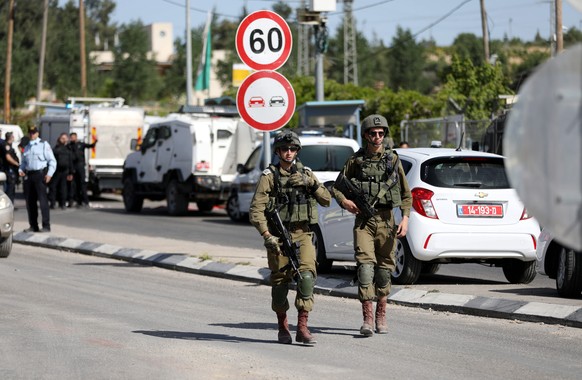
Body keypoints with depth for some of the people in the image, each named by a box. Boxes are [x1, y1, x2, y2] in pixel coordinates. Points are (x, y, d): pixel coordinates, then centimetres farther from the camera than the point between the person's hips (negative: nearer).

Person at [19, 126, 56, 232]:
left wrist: (49, 173, -14)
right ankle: (33, 226, 13)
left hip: (40, 174, -6)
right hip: (28, 175, 6)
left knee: (42, 200, -10)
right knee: (30, 201, 6)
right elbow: (24, 162, 26)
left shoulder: (44, 145, 2)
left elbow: (52, 161, -2)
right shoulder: (27, 147, 20)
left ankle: (46, 226, -10)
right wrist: (21, 170, 5)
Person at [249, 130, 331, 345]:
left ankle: (302, 327, -13)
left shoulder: (305, 173, 10)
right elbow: (256, 209, -8)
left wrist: (311, 184, -9)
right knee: (280, 281, 3)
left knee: (306, 276, -15)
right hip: (279, 236, -2)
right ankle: (282, 327, 20)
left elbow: (326, 200, 8)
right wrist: (267, 235, -19)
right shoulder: (269, 176, -1)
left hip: (303, 234, 2)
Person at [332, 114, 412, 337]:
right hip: (364, 219, -1)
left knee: (384, 269, 6)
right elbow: (337, 186, 11)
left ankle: (381, 317, 19)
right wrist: (343, 201, -11)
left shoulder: (392, 159, 7)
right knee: (365, 266, -14)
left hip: (386, 220, 1)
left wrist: (405, 219, -5)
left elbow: (406, 194, 8)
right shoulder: (355, 160, 6)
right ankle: (367, 319, -18)